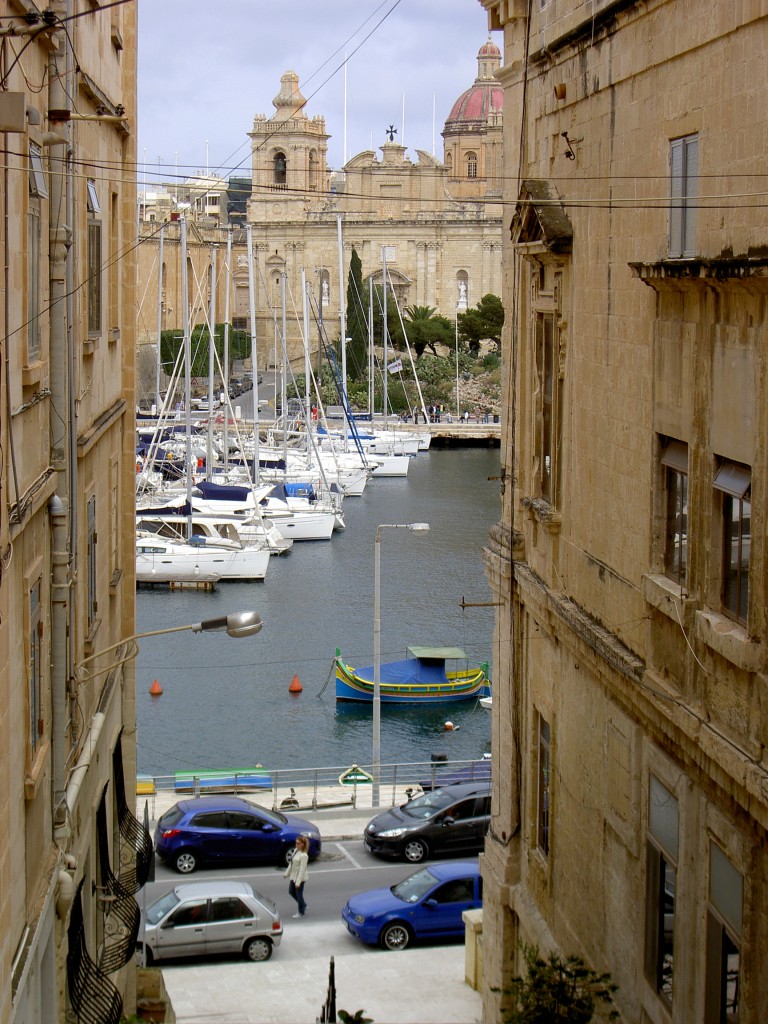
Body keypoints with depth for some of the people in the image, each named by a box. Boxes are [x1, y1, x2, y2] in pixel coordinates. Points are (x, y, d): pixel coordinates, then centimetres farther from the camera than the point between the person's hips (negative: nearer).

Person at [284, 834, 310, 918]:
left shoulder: (304, 855, -25)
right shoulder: (296, 851, 1)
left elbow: (302, 869, -24)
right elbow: (291, 863, 13)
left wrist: (298, 882, -23)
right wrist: (287, 873, 17)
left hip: (300, 877, -9)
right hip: (293, 876, 9)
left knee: (299, 894, 6)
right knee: (291, 891, 20)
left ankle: (301, 912, 26)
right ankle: (303, 905, 39)